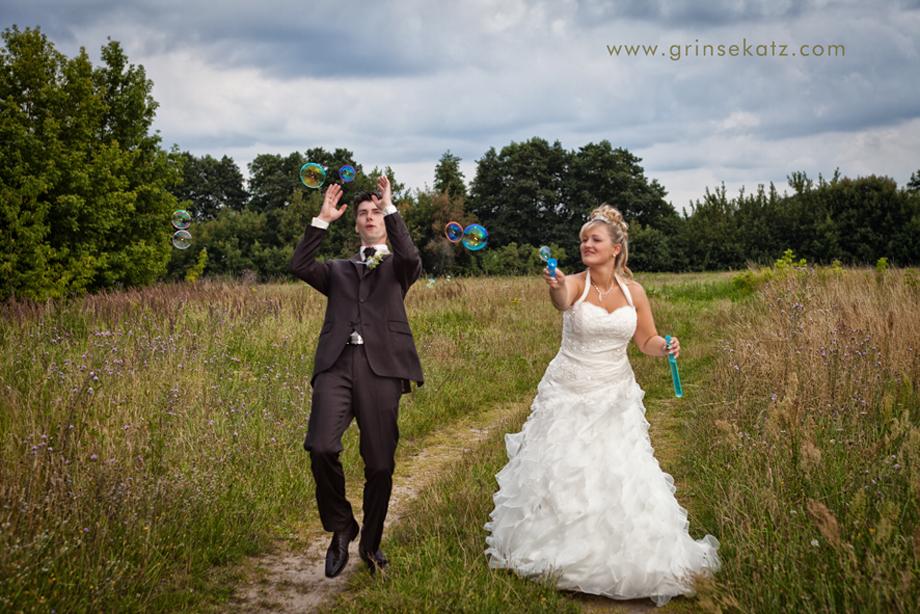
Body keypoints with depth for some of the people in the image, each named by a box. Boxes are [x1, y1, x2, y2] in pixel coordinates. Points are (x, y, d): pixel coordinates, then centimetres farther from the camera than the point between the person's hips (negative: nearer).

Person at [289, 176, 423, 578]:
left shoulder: (397, 268, 20)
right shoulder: (338, 271, 26)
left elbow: (410, 258, -5)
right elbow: (299, 266, 8)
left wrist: (390, 208, 0)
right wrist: (323, 220, 6)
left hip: (381, 367, -1)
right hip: (336, 365, 2)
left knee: (380, 464, 0)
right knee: (321, 448, -19)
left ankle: (371, 544, 21)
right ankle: (340, 528, 4)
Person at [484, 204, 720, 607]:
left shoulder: (633, 292, -1)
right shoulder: (575, 284, -12)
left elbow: (647, 341, 9)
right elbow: (562, 301, -38)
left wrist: (666, 347, -14)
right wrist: (555, 287, -61)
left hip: (615, 396, 2)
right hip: (569, 393, -2)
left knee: (621, 475, 0)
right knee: (560, 473, 3)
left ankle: (625, 558, 22)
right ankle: (556, 555, 25)